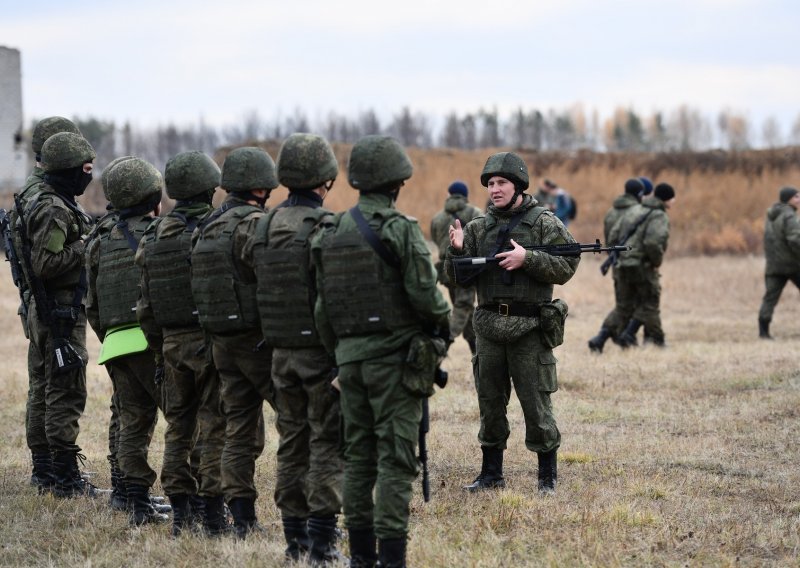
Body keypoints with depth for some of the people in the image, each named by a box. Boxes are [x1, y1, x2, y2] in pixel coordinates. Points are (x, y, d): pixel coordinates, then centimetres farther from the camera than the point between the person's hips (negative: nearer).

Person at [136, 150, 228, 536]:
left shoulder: (153, 236, 7)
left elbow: (144, 304, 10)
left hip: (171, 343, 6)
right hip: (209, 340, -6)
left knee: (178, 427, 12)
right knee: (214, 428, -1)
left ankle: (180, 512, 13)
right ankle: (212, 512, -1)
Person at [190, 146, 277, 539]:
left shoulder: (204, 230, 11)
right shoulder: (255, 225, -14)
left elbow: (196, 286, 13)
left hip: (221, 341, 8)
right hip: (259, 339, -8)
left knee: (240, 432, 10)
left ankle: (242, 518, 9)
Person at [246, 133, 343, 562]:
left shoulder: (264, 226, 6)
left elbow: (254, 288, 10)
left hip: (281, 350, 6)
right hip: (322, 349, -6)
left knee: (292, 442, 13)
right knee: (328, 443, -2)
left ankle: (294, 535, 16)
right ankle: (322, 538, -4)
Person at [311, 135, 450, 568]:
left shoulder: (331, 233, 7)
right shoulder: (399, 229, -12)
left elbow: (322, 306, 10)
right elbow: (424, 294, -15)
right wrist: (444, 320, 5)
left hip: (350, 355, 6)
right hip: (394, 356, -6)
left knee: (358, 455, 12)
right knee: (396, 459, -4)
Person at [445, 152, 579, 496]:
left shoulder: (545, 223, -1)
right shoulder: (479, 228, 10)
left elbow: (565, 267, -8)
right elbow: (458, 276, 9)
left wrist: (526, 259, -19)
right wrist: (457, 250, -11)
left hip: (529, 327, -4)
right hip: (490, 326, 4)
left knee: (536, 403, -2)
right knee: (490, 403, 10)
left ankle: (548, 476, 7)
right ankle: (491, 473, 20)